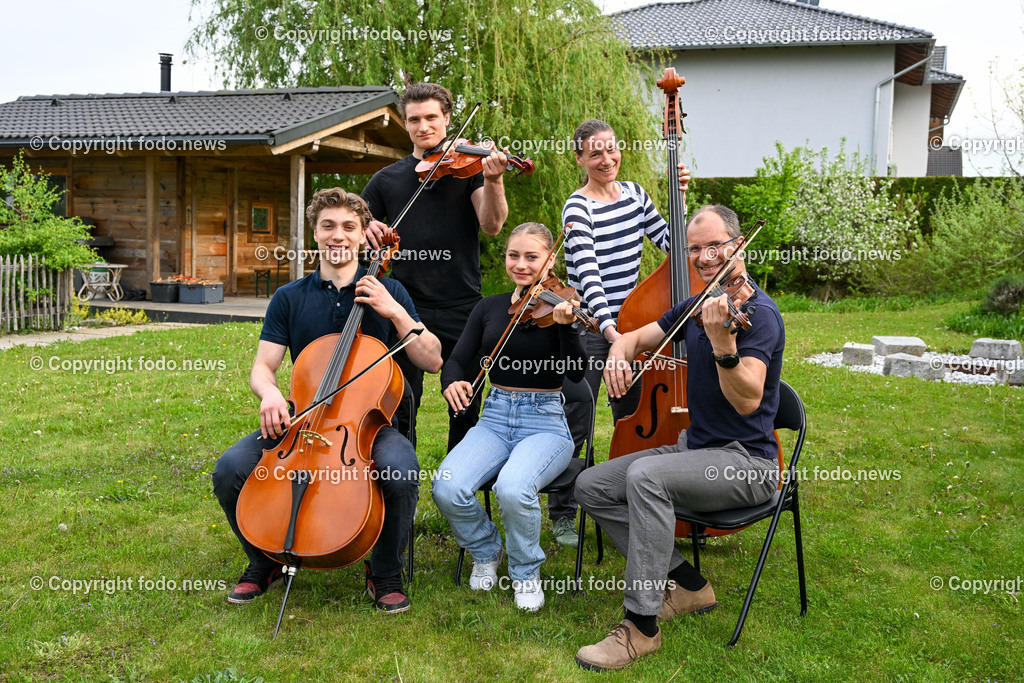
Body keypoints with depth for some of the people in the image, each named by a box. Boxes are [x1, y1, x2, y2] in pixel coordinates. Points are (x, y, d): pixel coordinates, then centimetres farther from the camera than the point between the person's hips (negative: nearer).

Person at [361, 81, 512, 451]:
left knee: (466, 411, 5)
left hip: (461, 309, -1)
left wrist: (492, 181, -27)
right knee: (399, 411, 5)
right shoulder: (387, 179, 12)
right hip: (406, 307, 2)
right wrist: (365, 226, -9)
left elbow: (491, 225, -9)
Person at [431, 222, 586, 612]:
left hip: (545, 422, -3)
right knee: (447, 487, -23)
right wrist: (451, 382, -15)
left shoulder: (559, 306, -2)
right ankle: (486, 552, 10)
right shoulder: (489, 308, 11)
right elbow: (456, 360, 8)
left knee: (513, 488, -34)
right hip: (496, 418, 4)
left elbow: (575, 373, -15)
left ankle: (526, 572, -1)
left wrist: (565, 326, -32)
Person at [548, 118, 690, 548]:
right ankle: (562, 514, 15)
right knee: (576, 424, -2)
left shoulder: (634, 194, 7)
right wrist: (608, 327, -35)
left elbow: (671, 244, 7)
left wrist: (680, 198, -3)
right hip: (589, 327, -6)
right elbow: (588, 274, -25)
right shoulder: (578, 208, -14)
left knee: (633, 418, 15)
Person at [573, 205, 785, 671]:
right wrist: (617, 355, -8)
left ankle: (642, 625, -23)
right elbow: (636, 337, 16)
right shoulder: (696, 307, 10)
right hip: (695, 447, 9)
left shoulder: (758, 313, -16)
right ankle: (685, 584, 3)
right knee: (591, 486, -3)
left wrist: (723, 345, -45)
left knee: (646, 475, -34)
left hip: (746, 462, -9)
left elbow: (748, 401, -27)